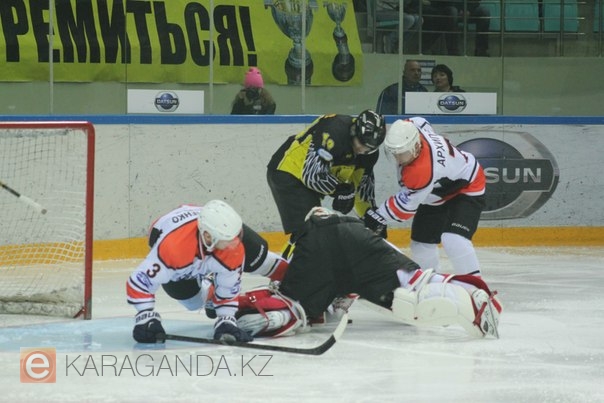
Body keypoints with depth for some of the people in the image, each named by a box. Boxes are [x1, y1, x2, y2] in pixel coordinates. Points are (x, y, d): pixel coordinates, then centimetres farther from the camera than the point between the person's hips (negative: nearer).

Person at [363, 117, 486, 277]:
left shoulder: (422, 171, -41)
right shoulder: (409, 128, -21)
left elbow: (406, 204, -27)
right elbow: (421, 122, 5)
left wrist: (379, 217, -15)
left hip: (467, 187, -10)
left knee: (453, 239, -29)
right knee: (421, 241, 9)